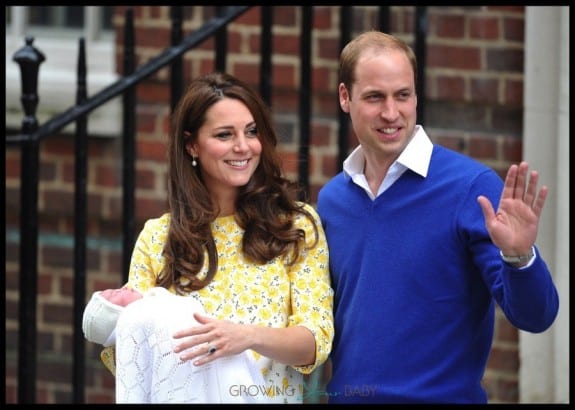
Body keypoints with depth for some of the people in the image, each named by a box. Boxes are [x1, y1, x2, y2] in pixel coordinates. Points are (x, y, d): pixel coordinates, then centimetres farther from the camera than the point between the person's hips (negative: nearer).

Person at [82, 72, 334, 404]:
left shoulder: (297, 225, 2)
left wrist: (249, 336, -22)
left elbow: (316, 342, -5)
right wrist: (121, 329, -14)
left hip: (271, 396, -2)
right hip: (181, 394, 2)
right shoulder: (157, 238, 7)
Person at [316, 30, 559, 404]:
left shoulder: (471, 187, -11)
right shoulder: (331, 199, 4)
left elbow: (534, 316, -15)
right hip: (345, 393, 4)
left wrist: (519, 256, -32)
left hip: (442, 394, -4)